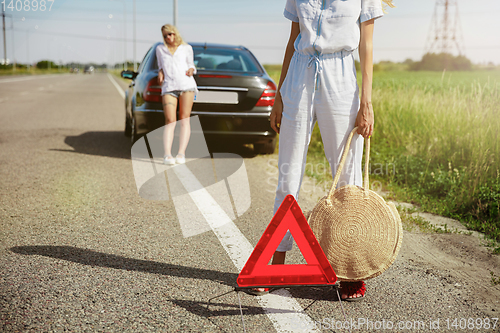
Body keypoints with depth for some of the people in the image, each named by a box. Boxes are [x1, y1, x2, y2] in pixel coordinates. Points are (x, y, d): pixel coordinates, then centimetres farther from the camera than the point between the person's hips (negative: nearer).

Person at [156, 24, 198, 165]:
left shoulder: (186, 48, 19)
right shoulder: (160, 49, 23)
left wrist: (191, 70, 2)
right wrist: (160, 73, 9)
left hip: (186, 84, 0)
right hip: (168, 87, 0)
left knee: (184, 120, -7)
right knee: (170, 121, -13)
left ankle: (181, 153, -10)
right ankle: (167, 154, -21)